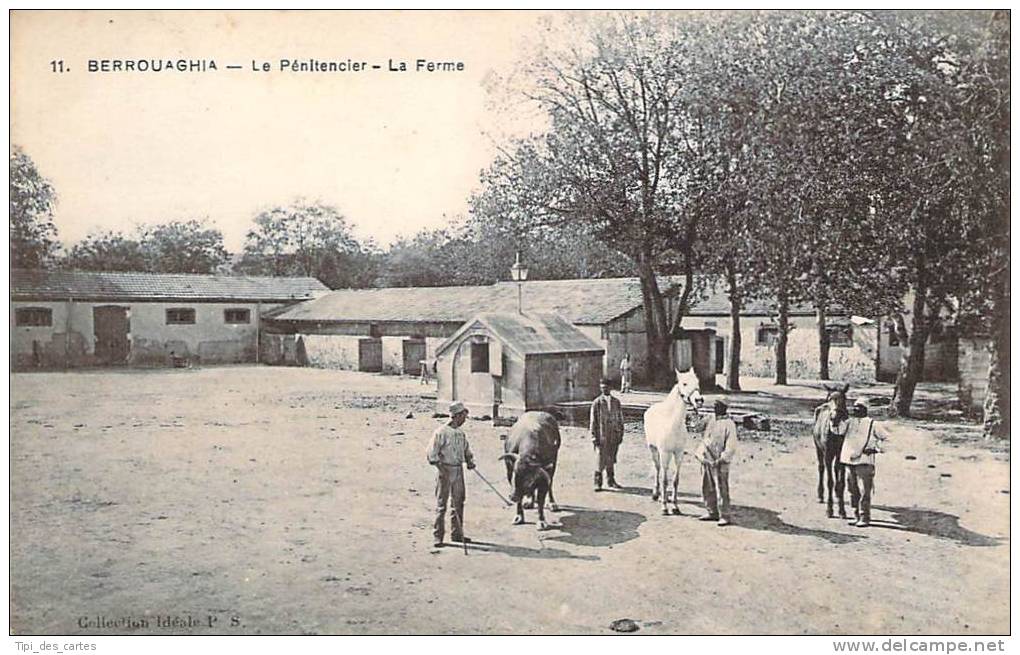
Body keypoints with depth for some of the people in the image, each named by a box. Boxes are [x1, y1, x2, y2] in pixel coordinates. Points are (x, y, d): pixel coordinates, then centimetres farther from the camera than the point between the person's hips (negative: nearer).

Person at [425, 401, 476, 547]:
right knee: (441, 504, -2)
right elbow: (431, 453, -13)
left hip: (458, 471, 7)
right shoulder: (441, 432, -10)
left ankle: (457, 533, 21)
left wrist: (470, 461, 3)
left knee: (458, 503, 11)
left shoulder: (461, 433, 11)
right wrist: (441, 468, -19)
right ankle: (438, 536, 4)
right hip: (445, 471, -7)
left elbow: (467, 450, 22)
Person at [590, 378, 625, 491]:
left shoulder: (616, 402, 7)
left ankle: (611, 480, 25)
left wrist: (621, 434, 9)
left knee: (611, 459, 13)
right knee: (600, 458, -3)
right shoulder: (596, 402, -2)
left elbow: (620, 419, 12)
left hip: (614, 436, 3)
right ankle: (598, 483, 5)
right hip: (601, 436, -3)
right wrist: (593, 436, -7)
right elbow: (593, 421, -2)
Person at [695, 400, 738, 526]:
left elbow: (731, 446, -16)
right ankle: (712, 513, 27)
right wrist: (698, 452, 14)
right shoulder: (711, 421, 12)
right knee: (707, 488, 14)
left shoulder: (729, 424, -11)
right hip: (706, 460, 8)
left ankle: (724, 516, 7)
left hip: (719, 463, -8)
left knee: (721, 490, -2)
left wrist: (721, 459, -22)